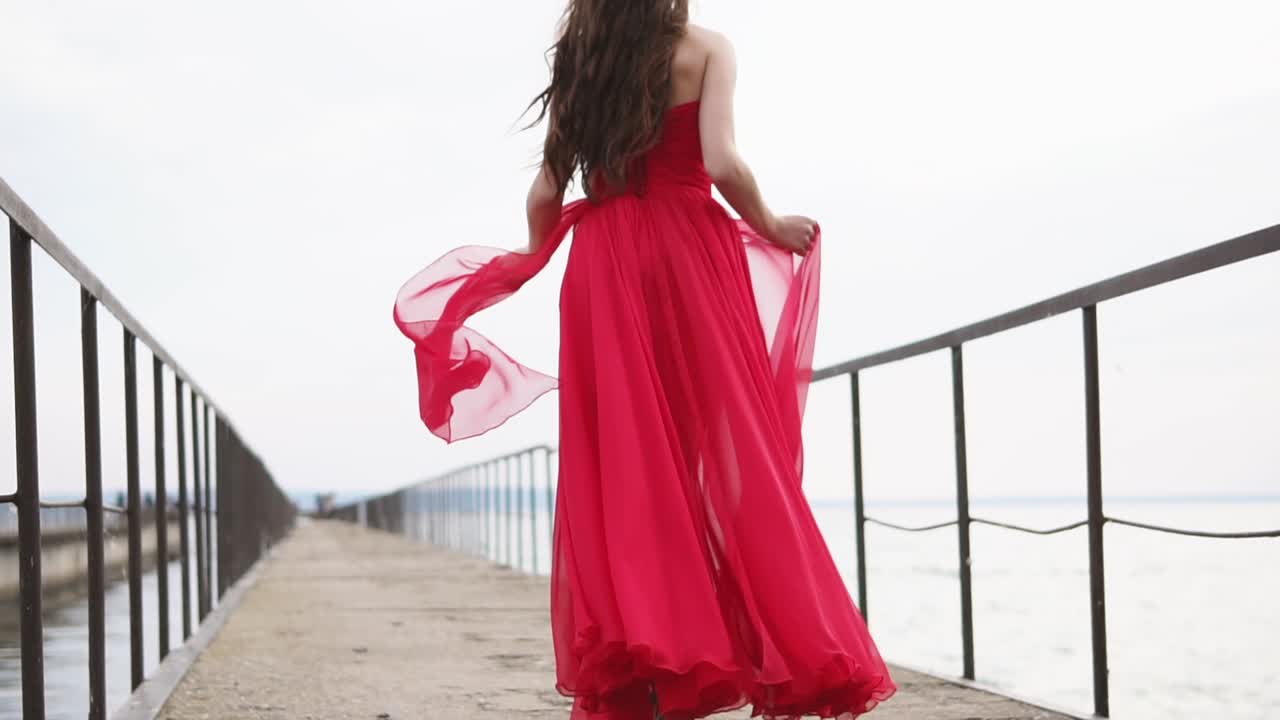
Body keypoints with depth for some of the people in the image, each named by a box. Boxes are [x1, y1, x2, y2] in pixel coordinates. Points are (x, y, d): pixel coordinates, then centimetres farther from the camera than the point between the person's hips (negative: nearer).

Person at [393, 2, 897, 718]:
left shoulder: (574, 64, 12)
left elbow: (547, 190, 7)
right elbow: (724, 165, -12)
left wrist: (535, 255, 25)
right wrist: (768, 227, 5)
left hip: (602, 264, 3)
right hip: (689, 254, -3)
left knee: (620, 464, 1)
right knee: (732, 453, -1)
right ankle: (782, 658, -5)